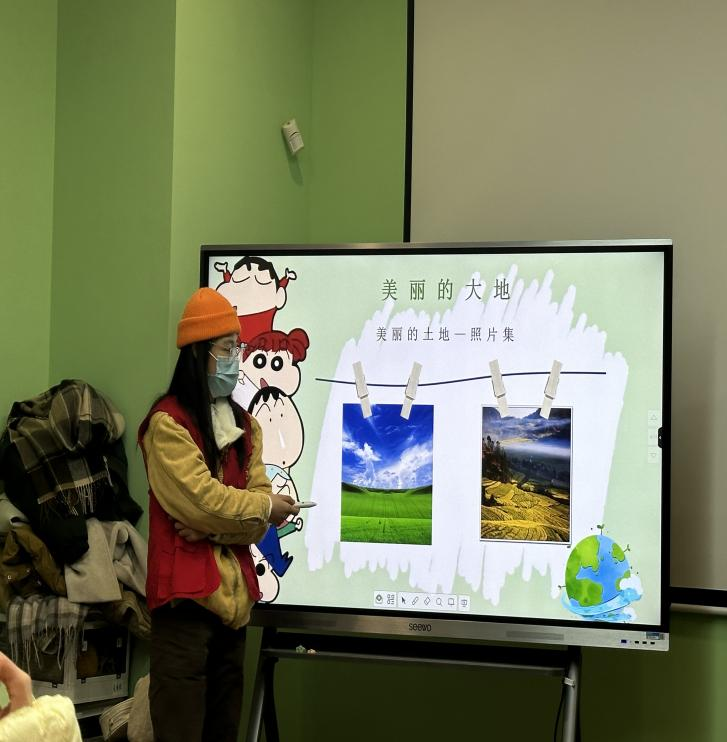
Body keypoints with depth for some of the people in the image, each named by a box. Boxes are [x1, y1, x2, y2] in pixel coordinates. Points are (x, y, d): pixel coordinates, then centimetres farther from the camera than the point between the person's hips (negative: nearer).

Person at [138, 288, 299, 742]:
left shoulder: (245, 425, 16)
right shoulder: (168, 422, -7)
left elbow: (260, 500, 6)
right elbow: (202, 500, -15)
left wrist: (213, 529, -12)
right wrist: (266, 508, -3)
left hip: (234, 590, 7)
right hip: (186, 590, -7)